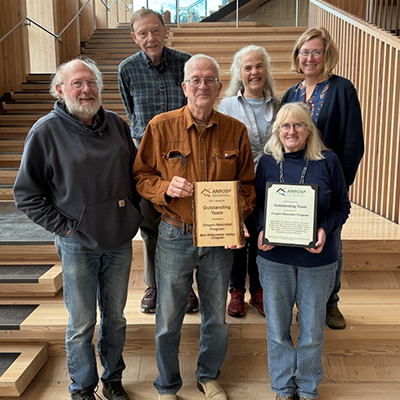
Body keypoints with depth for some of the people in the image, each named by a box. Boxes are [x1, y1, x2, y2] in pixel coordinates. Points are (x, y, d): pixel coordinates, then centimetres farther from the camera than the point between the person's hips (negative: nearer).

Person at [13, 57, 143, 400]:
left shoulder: (117, 125, 3)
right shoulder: (45, 131, -8)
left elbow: (135, 173, 15)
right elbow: (26, 195, -5)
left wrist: (134, 213, 7)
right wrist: (63, 227, -9)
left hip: (120, 241, 4)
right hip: (77, 244, -3)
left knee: (115, 317, 17)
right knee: (81, 324, 9)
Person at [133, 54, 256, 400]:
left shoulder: (235, 131, 0)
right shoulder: (160, 127, -6)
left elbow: (246, 183, 6)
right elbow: (141, 177, -1)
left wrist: (238, 217, -10)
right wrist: (166, 187, -20)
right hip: (175, 237, -2)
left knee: (216, 316, 18)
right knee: (168, 319, 12)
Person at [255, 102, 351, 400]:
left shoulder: (327, 161, -5)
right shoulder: (267, 162, 0)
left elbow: (342, 206, 1)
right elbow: (258, 205, 7)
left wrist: (325, 229, -17)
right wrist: (262, 230, -12)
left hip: (317, 259, -1)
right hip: (274, 258, 1)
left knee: (312, 330, 12)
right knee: (277, 328, 13)